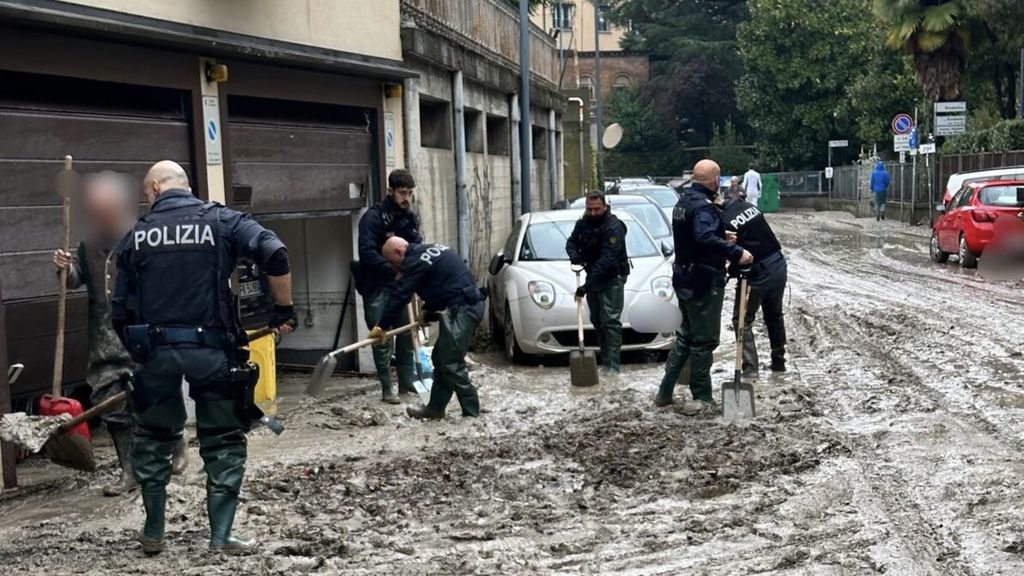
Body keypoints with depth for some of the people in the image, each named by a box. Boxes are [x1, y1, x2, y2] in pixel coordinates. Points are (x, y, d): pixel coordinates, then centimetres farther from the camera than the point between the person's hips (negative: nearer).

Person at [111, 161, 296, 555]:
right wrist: (284, 310, -3)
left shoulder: (136, 236, 8)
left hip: (156, 349, 2)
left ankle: (153, 533, 26)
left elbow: (120, 312, 9)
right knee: (223, 441, 10)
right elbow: (275, 255, -13)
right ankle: (220, 536, 9)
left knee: (154, 438, 20)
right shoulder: (221, 220, 2)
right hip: (211, 348, -2)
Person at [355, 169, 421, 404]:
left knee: (407, 332, 11)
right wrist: (395, 270, -28)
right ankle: (387, 388, 5)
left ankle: (407, 380, 24)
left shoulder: (410, 217, 5)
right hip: (377, 286, -6)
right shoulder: (373, 217, -14)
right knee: (382, 338, -3)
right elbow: (367, 254, -22)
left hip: (401, 284, 6)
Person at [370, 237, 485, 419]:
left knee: (451, 363, -7)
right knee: (441, 358, 14)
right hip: (470, 304, 10)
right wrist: (428, 311, 20)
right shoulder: (428, 251, 19)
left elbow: (399, 296, -10)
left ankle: (471, 411, -5)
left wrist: (382, 326, -2)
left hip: (461, 310, -10)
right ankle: (435, 408, 19)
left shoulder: (415, 262, -11)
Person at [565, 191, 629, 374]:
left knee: (610, 320, -12)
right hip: (593, 277, 8)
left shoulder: (613, 227, -22)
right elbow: (571, 242, 14)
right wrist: (574, 256, -13)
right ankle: (605, 360, 18)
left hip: (612, 278, -8)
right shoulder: (583, 223, 2)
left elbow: (606, 260, -28)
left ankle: (613, 365, -14)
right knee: (597, 320, 10)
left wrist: (587, 286, -33)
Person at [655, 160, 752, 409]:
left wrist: (723, 237, 30)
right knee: (704, 340, 0)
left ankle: (665, 392, 20)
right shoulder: (704, 206, -20)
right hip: (704, 282, -10)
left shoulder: (684, 202, 11)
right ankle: (702, 398, 6)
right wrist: (736, 253, -40)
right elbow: (705, 238, -37)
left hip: (685, 278, 10)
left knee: (686, 335, 19)